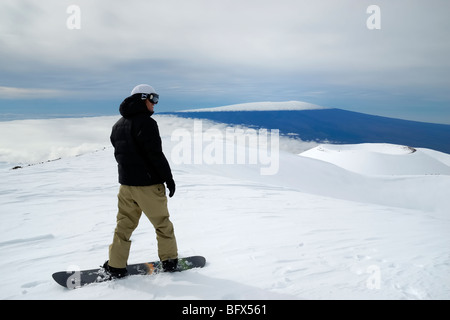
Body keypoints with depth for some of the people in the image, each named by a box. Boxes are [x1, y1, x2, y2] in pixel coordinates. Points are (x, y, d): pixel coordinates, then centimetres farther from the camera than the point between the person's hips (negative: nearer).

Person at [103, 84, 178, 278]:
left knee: (124, 224, 13)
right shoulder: (146, 122, -14)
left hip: (126, 184, 7)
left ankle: (115, 266, 16)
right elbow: (156, 154, -19)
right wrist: (168, 178, -11)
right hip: (148, 184, -7)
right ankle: (169, 260, 20)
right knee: (162, 223, 9)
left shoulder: (118, 125, 13)